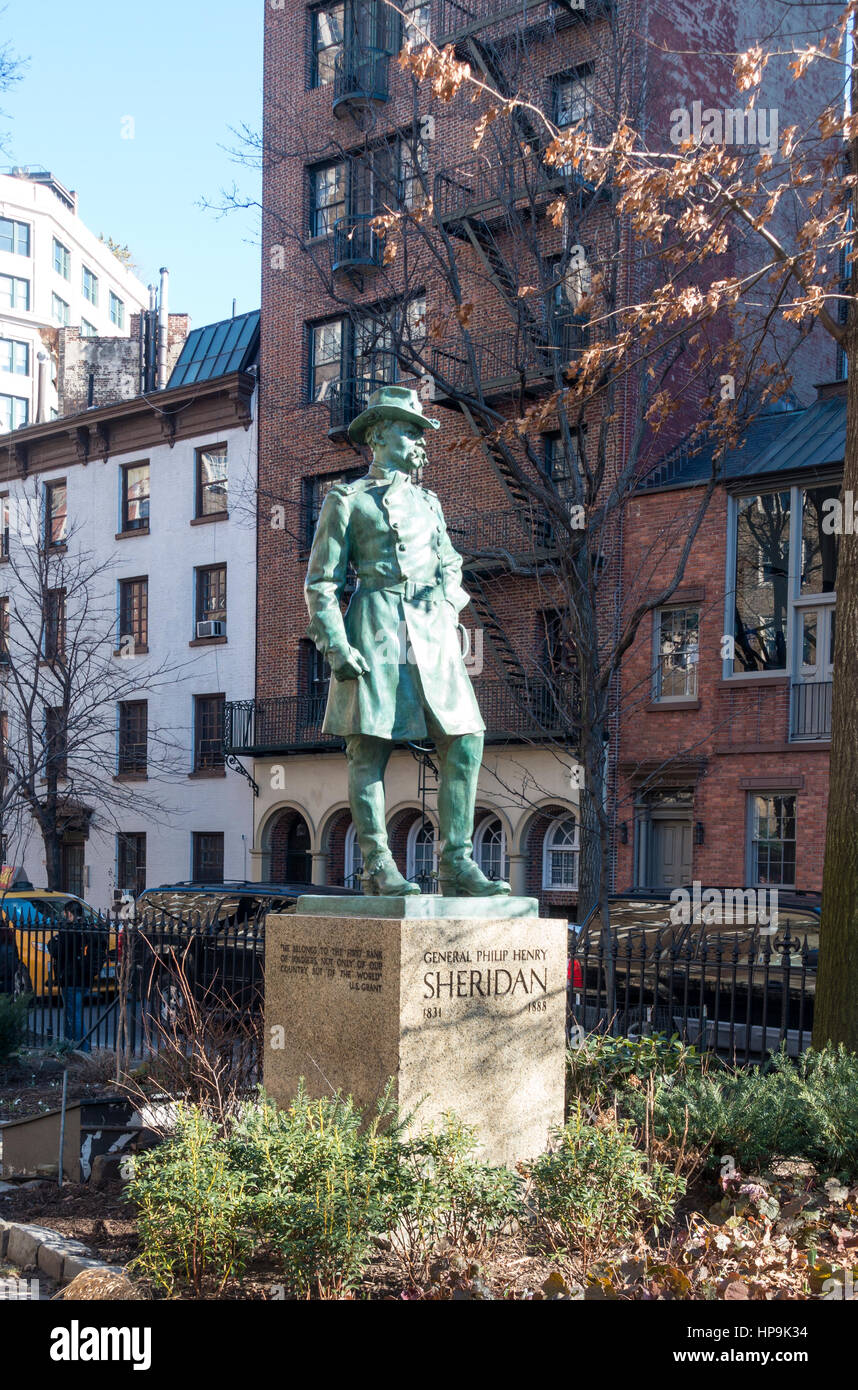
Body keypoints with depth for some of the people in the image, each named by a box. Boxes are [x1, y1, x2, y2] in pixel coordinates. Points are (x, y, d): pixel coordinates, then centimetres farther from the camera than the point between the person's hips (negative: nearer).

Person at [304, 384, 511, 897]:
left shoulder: (428, 501, 22)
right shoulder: (347, 500, 5)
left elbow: (450, 566, 30)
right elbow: (321, 582, 1)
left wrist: (448, 610, 7)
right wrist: (337, 647, -11)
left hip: (433, 633, 5)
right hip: (376, 628, -5)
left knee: (465, 742, -4)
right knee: (370, 749, -6)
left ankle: (458, 864, 0)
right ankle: (379, 868, 0)